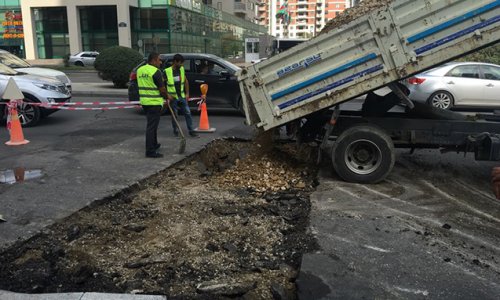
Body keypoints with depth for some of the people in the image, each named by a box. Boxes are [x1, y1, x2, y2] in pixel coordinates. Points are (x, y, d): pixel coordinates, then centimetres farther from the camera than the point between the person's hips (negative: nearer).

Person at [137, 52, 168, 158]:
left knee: (151, 124, 22)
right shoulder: (156, 72, -15)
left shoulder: (140, 70, 10)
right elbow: (162, 89, -13)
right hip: (154, 103, -8)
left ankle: (154, 145, 35)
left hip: (144, 101, 8)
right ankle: (150, 151, -3)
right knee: (151, 126, -6)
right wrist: (167, 97, 5)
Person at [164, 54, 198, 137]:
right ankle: (176, 131, 19)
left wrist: (187, 93, 10)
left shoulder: (182, 69, 4)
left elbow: (186, 81, 14)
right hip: (173, 97, -4)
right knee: (174, 115, 5)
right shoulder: (167, 71, -11)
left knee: (188, 113, 2)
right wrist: (167, 95, -14)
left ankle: (191, 130, 9)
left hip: (182, 96, 4)